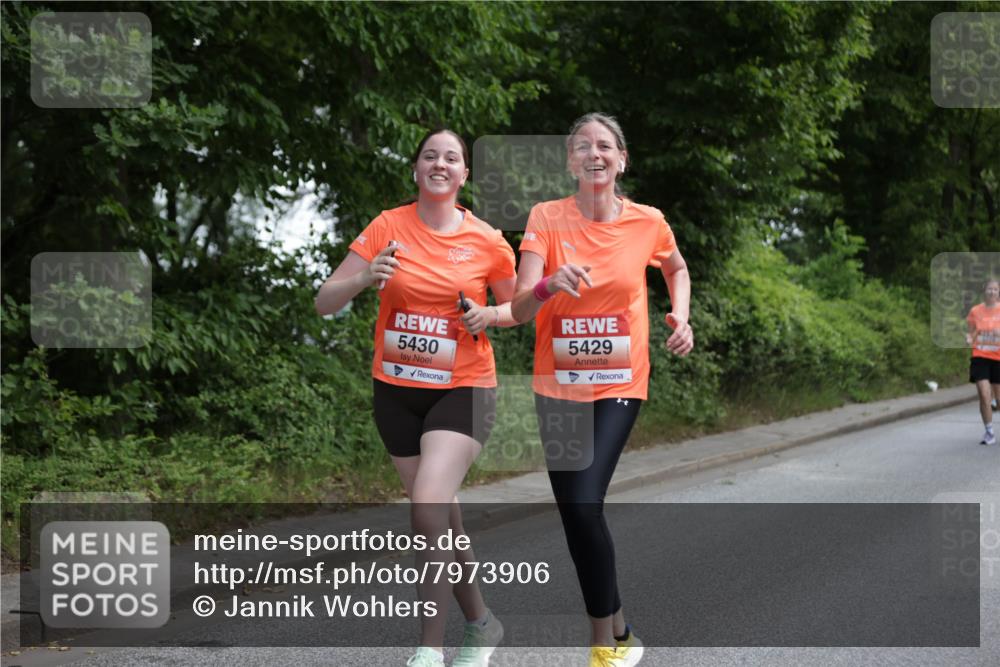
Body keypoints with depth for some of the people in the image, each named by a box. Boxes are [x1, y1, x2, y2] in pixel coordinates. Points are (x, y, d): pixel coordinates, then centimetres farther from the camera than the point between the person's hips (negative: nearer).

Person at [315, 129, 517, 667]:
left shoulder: (488, 242, -5)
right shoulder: (388, 227, -4)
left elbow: (517, 307, 11)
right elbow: (324, 302, -7)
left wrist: (489, 315, -11)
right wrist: (366, 278, -27)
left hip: (463, 388, -2)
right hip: (396, 389, 3)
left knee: (428, 504, -21)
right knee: (441, 513, 11)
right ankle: (480, 623, 32)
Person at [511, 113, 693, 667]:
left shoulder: (648, 222, -5)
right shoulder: (546, 218, -8)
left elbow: (676, 269, 18)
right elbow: (519, 310, -16)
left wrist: (680, 315, 1)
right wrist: (551, 284, -36)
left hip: (619, 385, -2)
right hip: (558, 386, 2)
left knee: (583, 504, -17)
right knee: (576, 510, 6)